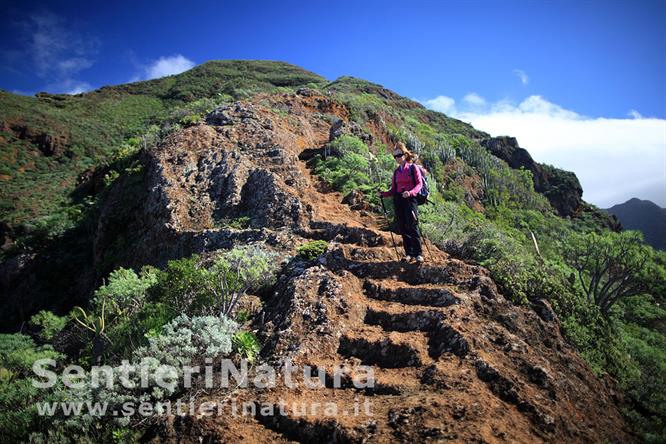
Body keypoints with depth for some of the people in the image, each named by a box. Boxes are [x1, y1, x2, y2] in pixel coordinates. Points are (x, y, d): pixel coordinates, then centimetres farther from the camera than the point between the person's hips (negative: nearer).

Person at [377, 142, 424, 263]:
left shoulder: (413, 168, 2)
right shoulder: (396, 172, 16)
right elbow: (393, 190, 15)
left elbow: (419, 184, -7)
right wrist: (383, 194, -3)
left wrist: (410, 192, -25)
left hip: (410, 199, -5)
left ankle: (418, 254, -7)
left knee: (412, 227, -13)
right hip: (398, 201, 5)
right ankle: (409, 253, 12)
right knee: (403, 229, 4)